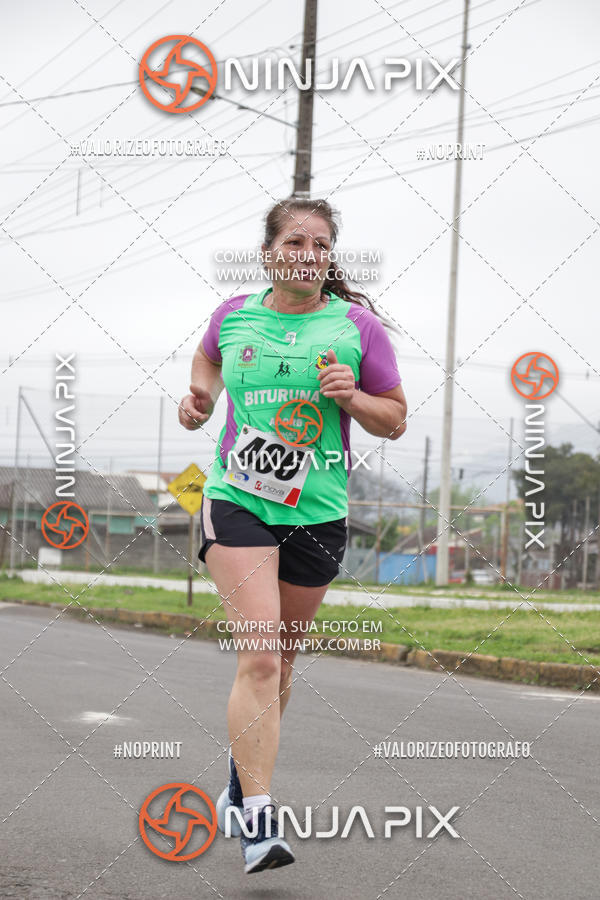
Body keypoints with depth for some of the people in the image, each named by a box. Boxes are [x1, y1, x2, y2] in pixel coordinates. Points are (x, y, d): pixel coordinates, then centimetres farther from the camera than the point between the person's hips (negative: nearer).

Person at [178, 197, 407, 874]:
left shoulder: (357, 325, 0)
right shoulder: (233, 316, 3)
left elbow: (395, 420, 6)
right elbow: (208, 359, 26)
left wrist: (352, 397, -13)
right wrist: (199, 398, 5)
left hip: (317, 511, 2)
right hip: (237, 500, -2)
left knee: (279, 656, 15)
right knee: (259, 654, -17)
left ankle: (242, 772, 40)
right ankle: (258, 822, -21)